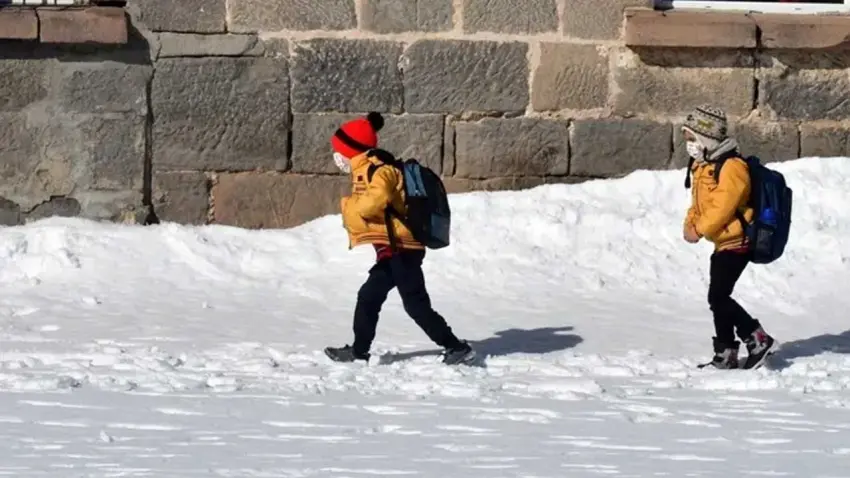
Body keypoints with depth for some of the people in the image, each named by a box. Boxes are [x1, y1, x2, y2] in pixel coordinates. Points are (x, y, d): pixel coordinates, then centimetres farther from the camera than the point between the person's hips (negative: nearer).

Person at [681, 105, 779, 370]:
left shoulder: (731, 167, -20)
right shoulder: (702, 166, 12)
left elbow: (723, 207, -24)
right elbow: (698, 203, 17)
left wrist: (700, 230, -17)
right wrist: (690, 225, -1)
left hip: (736, 243, -10)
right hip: (722, 244, 10)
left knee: (718, 298, -14)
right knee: (718, 298, 12)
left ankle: (758, 339, -8)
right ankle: (725, 354, 19)